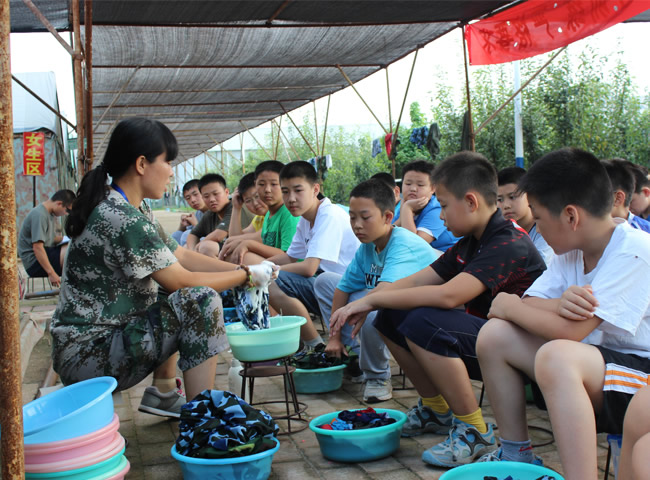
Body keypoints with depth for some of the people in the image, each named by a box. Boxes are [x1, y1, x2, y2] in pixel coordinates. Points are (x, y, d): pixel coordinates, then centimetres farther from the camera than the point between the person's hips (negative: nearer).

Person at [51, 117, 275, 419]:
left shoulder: (135, 210, 9)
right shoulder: (121, 219, -22)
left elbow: (181, 257, 12)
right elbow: (183, 282, -20)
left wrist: (241, 271, 4)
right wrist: (246, 275, -7)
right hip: (87, 356, -11)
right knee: (200, 301, -21)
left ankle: (163, 393, 17)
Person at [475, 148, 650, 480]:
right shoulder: (571, 251, 4)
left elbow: (570, 331, -26)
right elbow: (530, 305, -1)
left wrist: (508, 305, -11)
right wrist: (560, 304, -24)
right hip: (592, 368, 8)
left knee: (555, 356, -36)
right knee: (495, 334, -4)